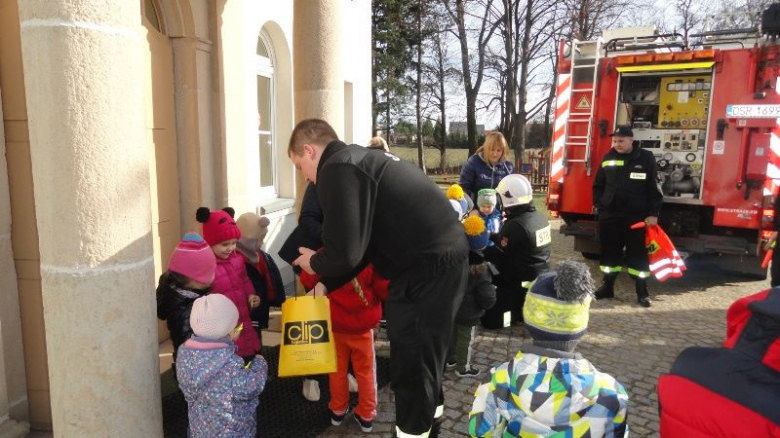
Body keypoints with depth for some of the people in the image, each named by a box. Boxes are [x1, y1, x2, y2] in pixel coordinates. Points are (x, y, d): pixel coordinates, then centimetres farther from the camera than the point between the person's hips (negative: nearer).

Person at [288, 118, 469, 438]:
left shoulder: (337, 170, -14)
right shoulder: (359, 159, 18)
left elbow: (345, 252, -20)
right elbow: (363, 241, 20)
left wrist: (315, 263, 2)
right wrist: (326, 285, 20)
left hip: (428, 266, -10)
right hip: (444, 256, 10)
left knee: (411, 358, 6)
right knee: (421, 348, 26)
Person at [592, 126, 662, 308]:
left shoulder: (646, 159, -2)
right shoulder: (608, 158, 6)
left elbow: (654, 188, -3)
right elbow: (598, 184, 15)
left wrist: (653, 213, -6)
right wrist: (597, 204, 7)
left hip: (636, 217, -3)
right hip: (609, 215, 3)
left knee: (638, 254, 3)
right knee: (609, 252, 10)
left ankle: (642, 292, 14)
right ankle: (607, 287, 23)